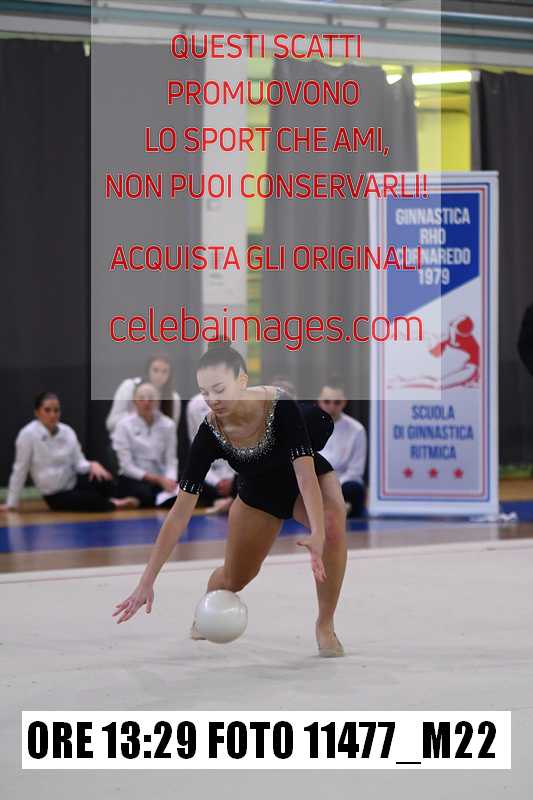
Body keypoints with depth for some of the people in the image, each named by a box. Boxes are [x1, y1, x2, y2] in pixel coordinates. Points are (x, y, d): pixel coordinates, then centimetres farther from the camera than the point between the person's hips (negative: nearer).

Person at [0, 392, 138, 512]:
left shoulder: (67, 431, 0)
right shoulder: (28, 434, -14)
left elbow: (79, 462, -1)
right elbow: (20, 470, -10)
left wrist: (93, 465, -25)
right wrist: (11, 503, -6)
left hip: (74, 482, 4)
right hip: (56, 495, -4)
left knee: (105, 482, -26)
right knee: (95, 500, -27)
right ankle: (112, 504, 5)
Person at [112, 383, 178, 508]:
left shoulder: (168, 424, 4)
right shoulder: (124, 425, -5)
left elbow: (171, 461, 2)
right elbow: (127, 466, -8)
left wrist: (170, 480, -21)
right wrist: (158, 479, -17)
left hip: (161, 479, 3)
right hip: (133, 479, -3)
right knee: (147, 495, -38)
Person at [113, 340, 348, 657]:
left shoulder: (280, 406, -36)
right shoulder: (211, 433, -29)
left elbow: (305, 474, -41)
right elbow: (180, 513, -28)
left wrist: (318, 534, -58)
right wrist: (146, 582, -33)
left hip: (306, 477, -2)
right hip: (259, 491, 2)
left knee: (333, 526, -33)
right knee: (235, 578, 7)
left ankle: (326, 625, -15)